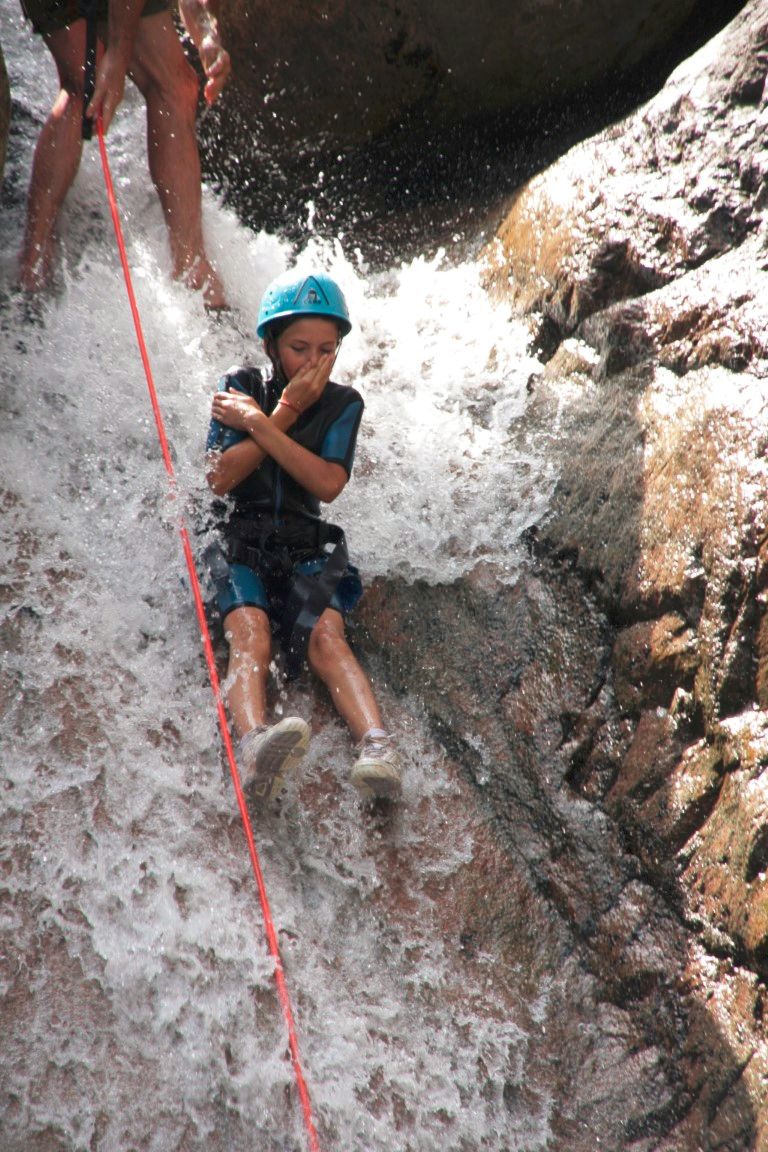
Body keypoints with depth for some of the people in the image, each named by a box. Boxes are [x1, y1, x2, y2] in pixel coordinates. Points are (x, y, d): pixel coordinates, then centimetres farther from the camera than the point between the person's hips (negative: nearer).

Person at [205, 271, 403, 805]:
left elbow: (329, 484, -9)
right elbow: (220, 479, -7)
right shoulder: (240, 388, 6)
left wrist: (257, 422, -10)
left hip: (307, 550, 1)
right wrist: (285, 412, -11)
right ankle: (256, 746, -57)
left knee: (326, 635, -28)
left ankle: (377, 747, -48)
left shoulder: (343, 403, 8)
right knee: (250, 634, -31)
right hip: (239, 544, -1)